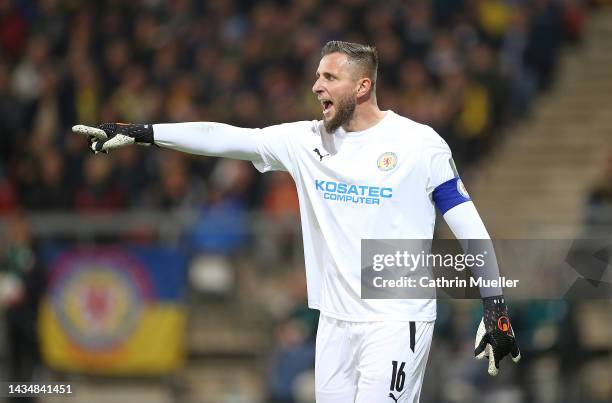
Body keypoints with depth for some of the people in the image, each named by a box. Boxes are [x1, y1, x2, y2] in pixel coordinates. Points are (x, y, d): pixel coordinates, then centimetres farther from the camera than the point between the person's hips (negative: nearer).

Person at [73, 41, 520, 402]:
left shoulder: (419, 144, -6)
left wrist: (496, 308, -7)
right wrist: (140, 133, -4)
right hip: (336, 320, 5)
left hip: (397, 321, -5)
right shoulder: (307, 141, 6)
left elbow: (468, 224, -3)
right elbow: (227, 138, 2)